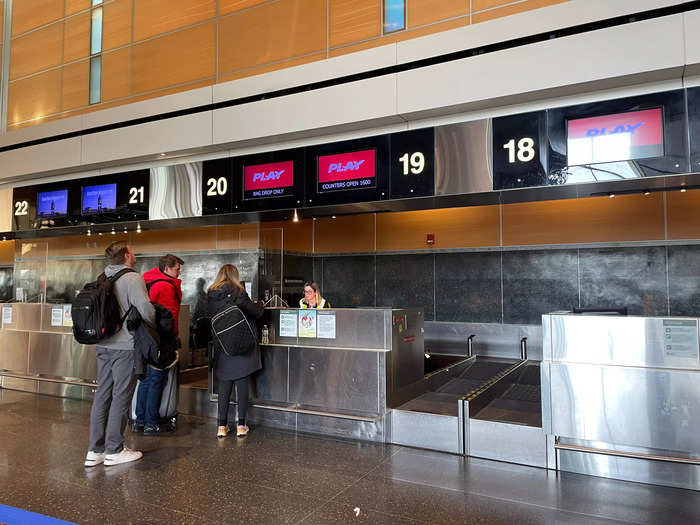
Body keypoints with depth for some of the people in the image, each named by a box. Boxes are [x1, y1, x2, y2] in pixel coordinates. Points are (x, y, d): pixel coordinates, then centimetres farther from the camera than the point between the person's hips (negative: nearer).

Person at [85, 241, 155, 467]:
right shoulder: (133, 279, -13)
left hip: (104, 345, 7)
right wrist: (150, 329, -3)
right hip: (126, 346, -7)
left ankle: (94, 450, 19)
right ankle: (114, 451, 10)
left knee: (102, 394, 13)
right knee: (121, 397, 2)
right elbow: (146, 310, -22)